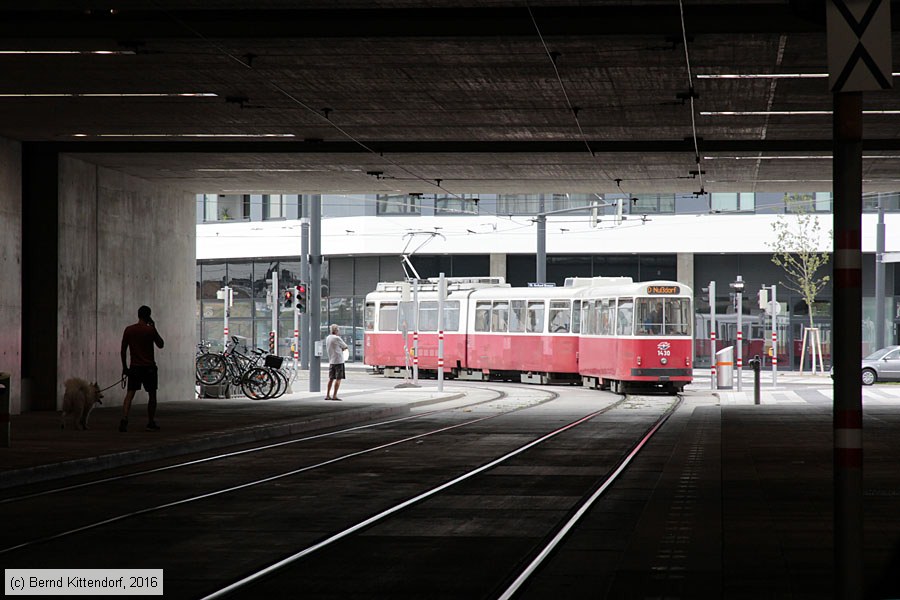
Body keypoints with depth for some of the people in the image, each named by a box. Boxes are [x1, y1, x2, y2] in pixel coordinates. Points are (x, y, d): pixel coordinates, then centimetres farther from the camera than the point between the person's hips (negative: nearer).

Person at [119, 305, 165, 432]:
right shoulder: (150, 330, -8)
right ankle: (151, 423, 11)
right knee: (152, 395, 10)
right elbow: (160, 345, 5)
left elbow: (123, 350, 3)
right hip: (149, 368, -2)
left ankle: (124, 420, -17)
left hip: (134, 368, 2)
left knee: (130, 394, 0)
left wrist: (124, 367, 12)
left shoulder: (128, 330, 1)